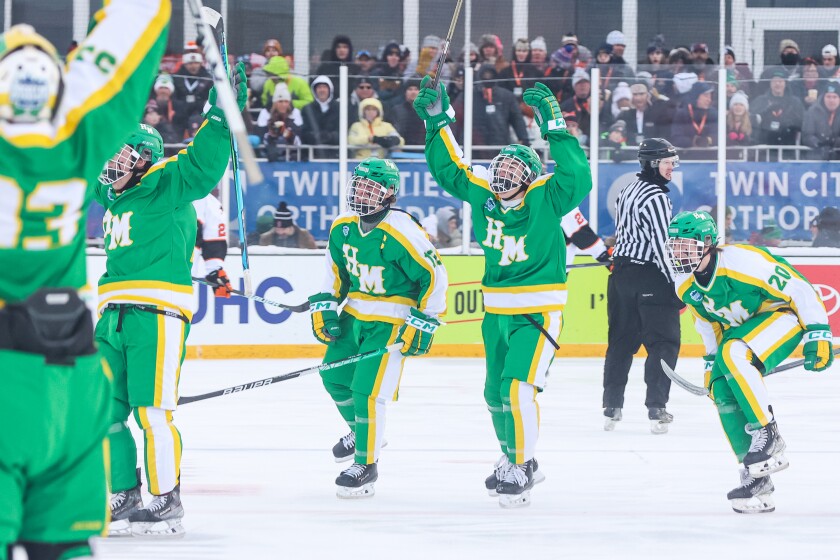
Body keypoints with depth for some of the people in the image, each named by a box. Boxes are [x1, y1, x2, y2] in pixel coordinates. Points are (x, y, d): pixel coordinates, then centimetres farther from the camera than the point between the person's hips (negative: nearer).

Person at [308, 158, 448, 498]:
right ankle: (360, 431, 42)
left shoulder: (400, 234, -24)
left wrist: (423, 323, -19)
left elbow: (434, 276, -19)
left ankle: (366, 465, 0)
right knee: (335, 376, 14)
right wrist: (324, 305, 6)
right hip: (355, 314, 8)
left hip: (392, 322, -8)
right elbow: (337, 270, 15)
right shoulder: (342, 228, -1)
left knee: (367, 390, -14)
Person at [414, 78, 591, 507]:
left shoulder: (546, 197, -17)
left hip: (537, 311, -7)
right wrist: (437, 121, 1)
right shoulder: (482, 191, -2)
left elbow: (577, 180, -35)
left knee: (517, 387, -18)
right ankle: (514, 459, 37)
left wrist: (555, 129, -39)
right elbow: (449, 168, 9)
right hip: (497, 308, 7)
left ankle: (520, 469, -8)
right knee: (496, 392, 18)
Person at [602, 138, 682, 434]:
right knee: (663, 342, -4)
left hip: (622, 274, 9)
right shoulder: (655, 197, -15)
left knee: (621, 340, 13)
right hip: (650, 277, -9)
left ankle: (611, 409, 15)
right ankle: (656, 409, -10)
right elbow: (662, 244, -19)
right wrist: (679, 283, -17)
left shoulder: (628, 191, 14)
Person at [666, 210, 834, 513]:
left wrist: (818, 335, -25)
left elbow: (800, 289, -24)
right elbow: (708, 325, 16)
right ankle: (756, 479, -4)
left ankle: (769, 438, -24)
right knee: (722, 391, -10)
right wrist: (711, 364, 14)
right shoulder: (686, 287, -4)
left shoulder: (743, 261, -29)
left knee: (734, 354, -33)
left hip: (783, 316, -8)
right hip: (740, 328, 8)